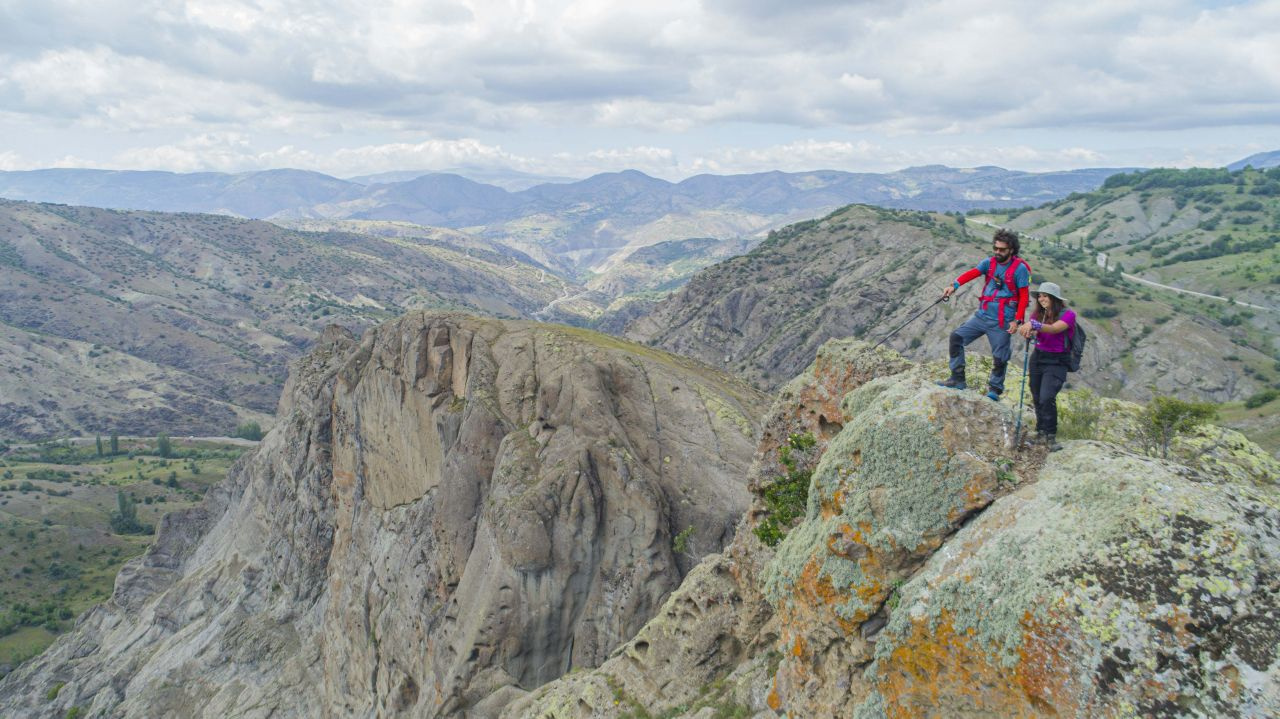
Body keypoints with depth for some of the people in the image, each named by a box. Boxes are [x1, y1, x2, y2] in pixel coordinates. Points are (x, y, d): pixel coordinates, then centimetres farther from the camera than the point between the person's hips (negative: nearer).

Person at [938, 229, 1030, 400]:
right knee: (956, 337, -4)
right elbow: (972, 273, -12)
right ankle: (958, 379, 3)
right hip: (982, 315, 5)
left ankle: (994, 389, 21)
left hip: (1002, 322, -5)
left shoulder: (1020, 268, -7)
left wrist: (1017, 320, -14)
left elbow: (1024, 296, -7)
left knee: (999, 357, 1)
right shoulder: (990, 262, 5)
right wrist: (954, 285, -30)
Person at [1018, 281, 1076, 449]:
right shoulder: (1037, 315, 2)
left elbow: (1054, 328, -31)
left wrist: (1034, 325, -48)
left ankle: (1051, 435, -5)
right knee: (1037, 399, 11)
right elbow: (1035, 335, 3)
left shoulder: (1067, 315, -13)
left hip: (1056, 362, -5)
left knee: (1046, 398, -19)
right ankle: (1040, 432, 28)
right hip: (1037, 359, 5)